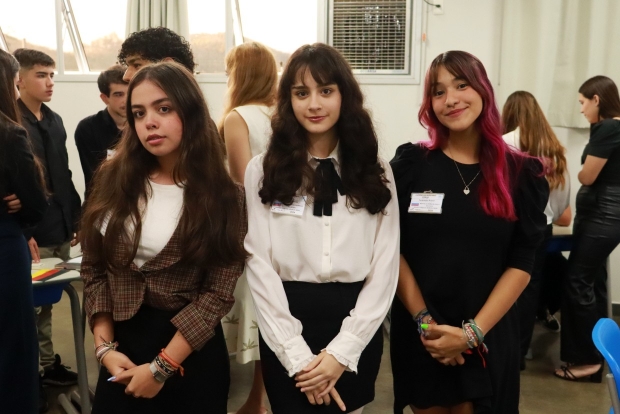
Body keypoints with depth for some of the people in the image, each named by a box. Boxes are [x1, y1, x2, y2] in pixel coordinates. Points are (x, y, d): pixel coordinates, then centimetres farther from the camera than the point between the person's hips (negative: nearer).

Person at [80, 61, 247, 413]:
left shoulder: (226, 197, -9)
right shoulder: (114, 180, 0)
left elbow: (218, 293, -12)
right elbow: (94, 269, 4)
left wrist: (162, 366, -15)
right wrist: (105, 345, -5)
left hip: (191, 352, -2)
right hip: (123, 345, 3)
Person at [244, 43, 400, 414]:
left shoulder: (375, 173, 3)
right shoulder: (264, 171, -1)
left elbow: (385, 268, -2)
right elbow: (260, 266, -6)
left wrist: (341, 350, -11)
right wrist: (298, 354, -12)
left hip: (356, 333, 2)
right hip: (286, 333, -1)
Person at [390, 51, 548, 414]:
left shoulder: (522, 174, -3)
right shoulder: (410, 164, -4)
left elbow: (522, 264, -5)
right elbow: (392, 249, -4)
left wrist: (473, 331, -13)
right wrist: (424, 321, -12)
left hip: (488, 337, 0)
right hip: (420, 335, 0)